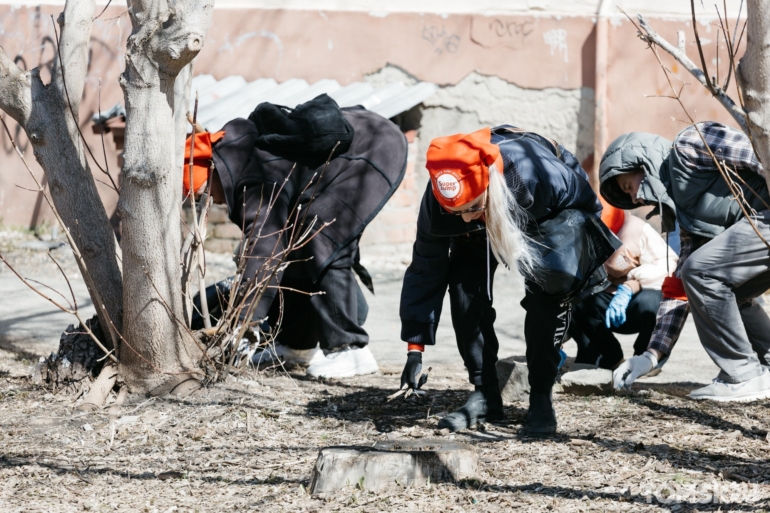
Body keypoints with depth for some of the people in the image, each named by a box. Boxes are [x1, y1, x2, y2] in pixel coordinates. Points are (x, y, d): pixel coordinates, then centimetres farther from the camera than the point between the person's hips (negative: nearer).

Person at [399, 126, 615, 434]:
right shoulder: (438, 198, -33)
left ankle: (541, 397, -13)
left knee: (546, 293, -26)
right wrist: (415, 347, -20)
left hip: (554, 217, -3)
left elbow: (585, 203, -20)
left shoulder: (535, 173, -44)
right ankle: (484, 394, -5)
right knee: (464, 287, -19)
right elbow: (426, 269, -20)